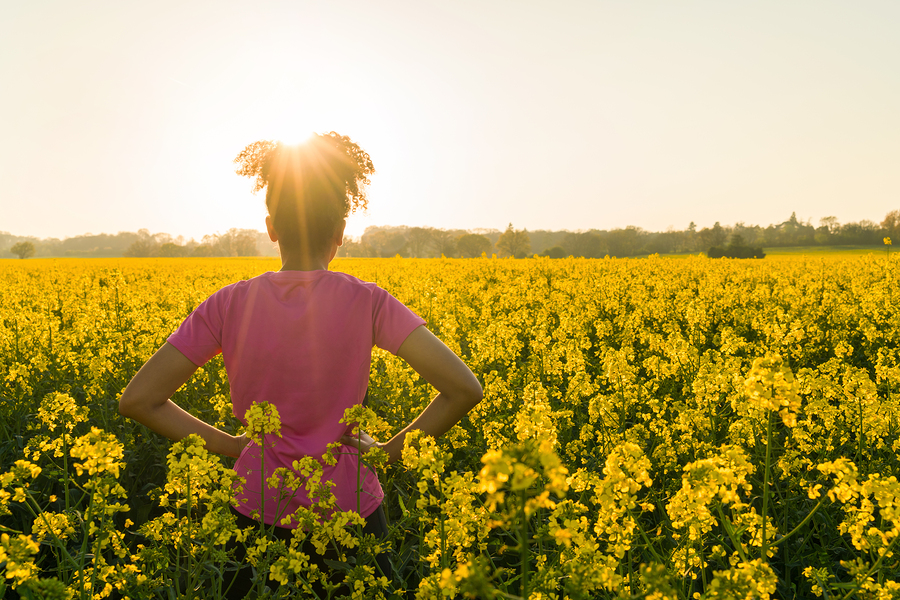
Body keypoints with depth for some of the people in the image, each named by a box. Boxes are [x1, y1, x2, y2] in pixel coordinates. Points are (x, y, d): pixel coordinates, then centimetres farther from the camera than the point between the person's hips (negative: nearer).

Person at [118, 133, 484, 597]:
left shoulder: (228, 306, -10)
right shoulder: (366, 303, -13)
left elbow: (137, 401, -9)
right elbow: (464, 389, -19)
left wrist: (225, 443, -1)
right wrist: (390, 450, -7)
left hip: (259, 509, 1)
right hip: (349, 505, -1)